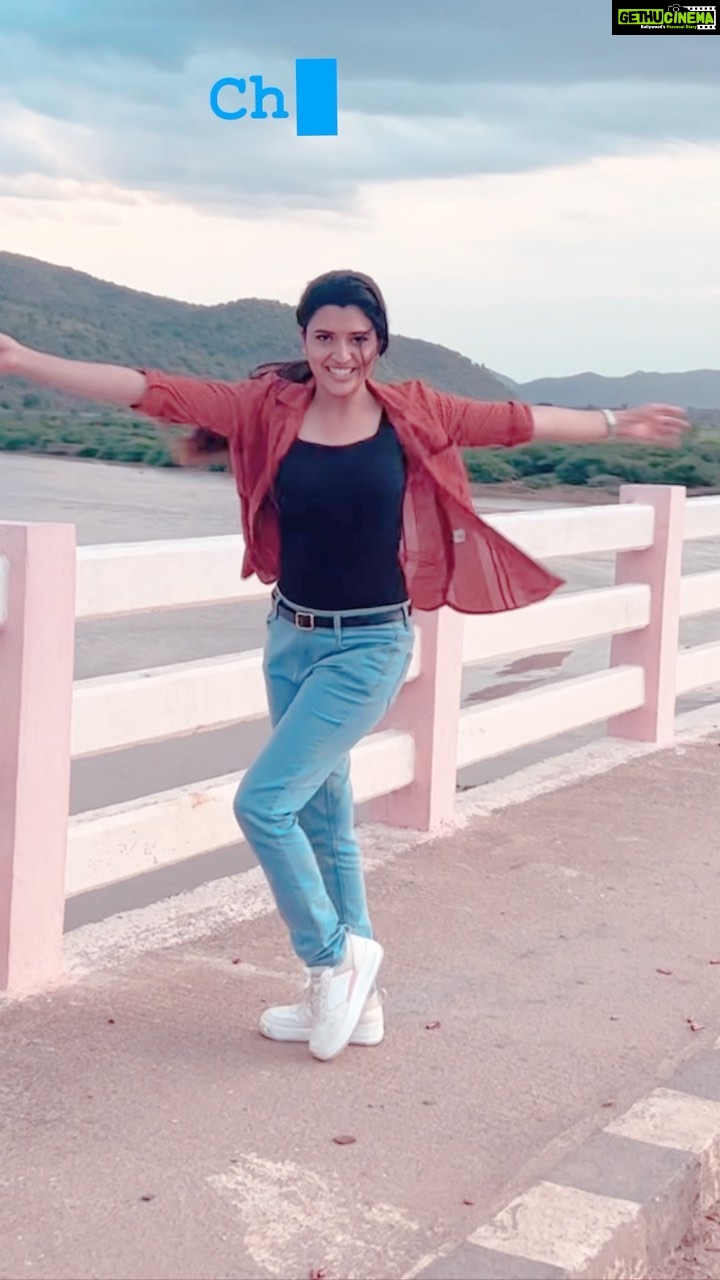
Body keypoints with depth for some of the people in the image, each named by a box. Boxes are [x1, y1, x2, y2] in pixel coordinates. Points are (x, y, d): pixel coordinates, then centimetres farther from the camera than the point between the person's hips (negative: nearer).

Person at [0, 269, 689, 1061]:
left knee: (264, 802, -13)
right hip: (291, 637, 4)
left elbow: (513, 422, 9)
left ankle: (334, 957, 10)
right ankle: (351, 996, 30)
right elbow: (152, 392, -8)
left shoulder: (410, 413, -5)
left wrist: (613, 425, 19)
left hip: (369, 647, -4)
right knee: (322, 819, 14)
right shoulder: (269, 408, -4)